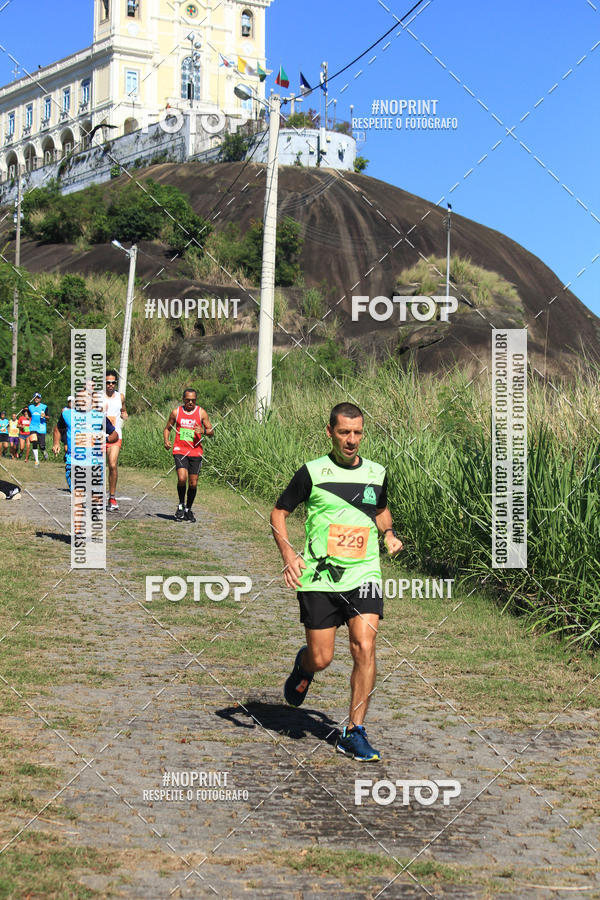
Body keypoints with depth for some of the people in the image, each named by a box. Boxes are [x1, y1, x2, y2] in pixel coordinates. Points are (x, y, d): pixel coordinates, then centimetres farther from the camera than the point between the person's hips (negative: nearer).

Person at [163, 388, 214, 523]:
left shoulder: (201, 413, 2)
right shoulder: (176, 412, 4)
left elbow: (212, 433, 4)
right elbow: (167, 428, 16)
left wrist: (203, 431, -18)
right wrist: (166, 441, -3)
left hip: (196, 451, 1)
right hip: (180, 450, -1)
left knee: (193, 483, 2)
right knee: (182, 478, -20)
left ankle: (188, 509, 22)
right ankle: (181, 505, 3)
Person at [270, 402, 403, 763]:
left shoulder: (377, 473, 7)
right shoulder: (312, 473, -3)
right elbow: (279, 513, 5)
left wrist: (389, 534, 6)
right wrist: (288, 554, -9)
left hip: (363, 575, 2)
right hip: (319, 577, -2)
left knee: (365, 648, -14)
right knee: (321, 659, 0)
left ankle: (354, 733, -3)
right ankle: (304, 665, 39)